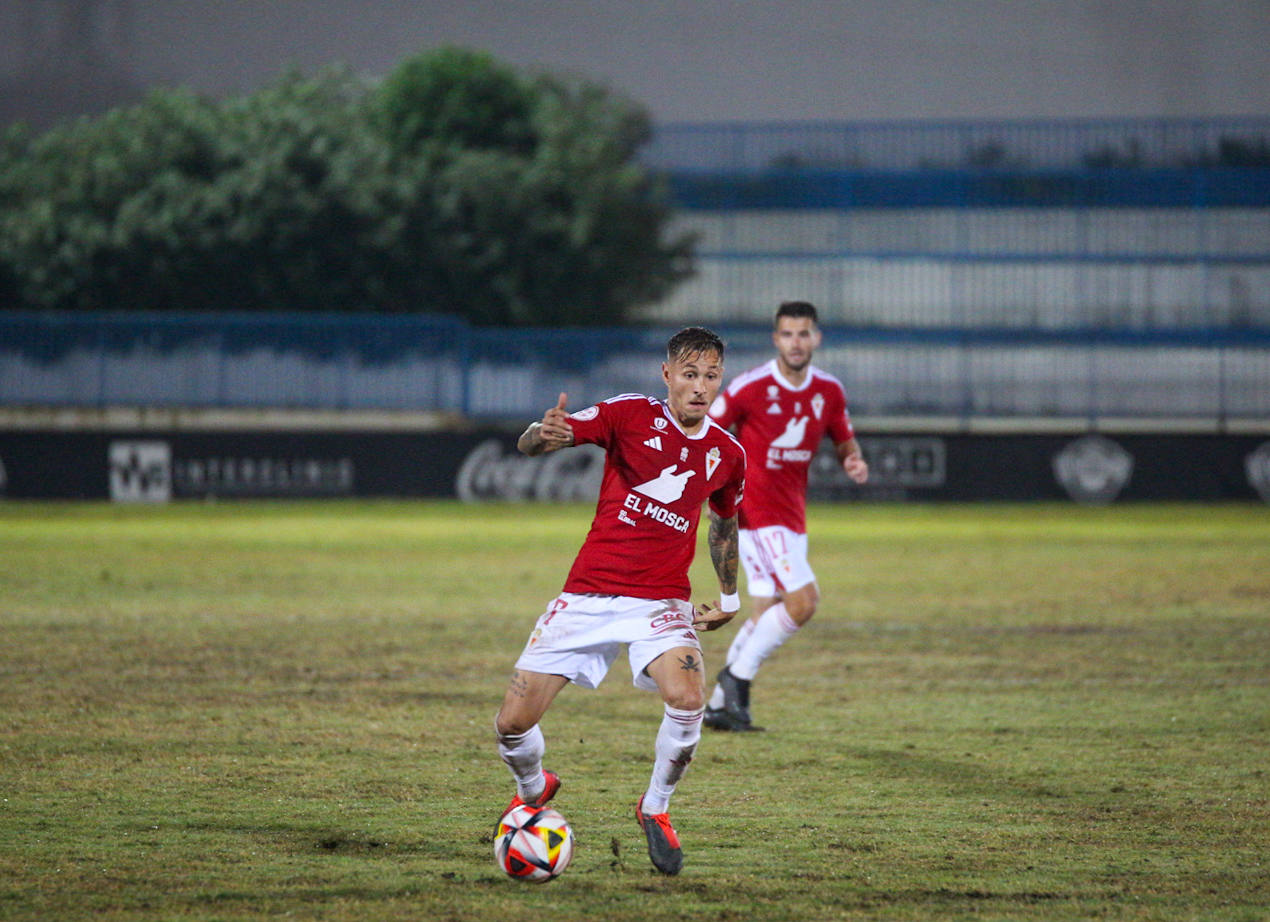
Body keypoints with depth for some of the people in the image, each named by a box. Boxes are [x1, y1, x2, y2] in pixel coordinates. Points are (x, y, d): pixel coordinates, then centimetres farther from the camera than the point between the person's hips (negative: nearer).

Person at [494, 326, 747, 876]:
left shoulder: (727, 455, 5)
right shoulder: (631, 415, -5)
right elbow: (529, 444, -12)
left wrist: (729, 598, 31)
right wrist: (545, 434, -35)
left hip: (662, 602, 1)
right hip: (588, 596, -1)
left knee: (686, 697, -29)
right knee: (513, 723, -6)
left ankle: (655, 809, -2)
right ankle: (533, 790, 31)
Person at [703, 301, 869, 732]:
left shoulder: (829, 391, 4)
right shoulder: (751, 387, -13)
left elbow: (845, 440, 17)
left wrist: (853, 462, -6)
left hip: (792, 517, 7)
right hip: (755, 513, -7)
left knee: (767, 614, 10)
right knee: (803, 600, -18)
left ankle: (720, 704, 19)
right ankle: (738, 676, -5)